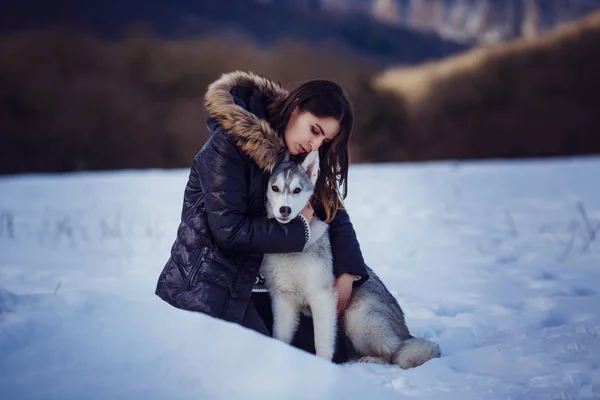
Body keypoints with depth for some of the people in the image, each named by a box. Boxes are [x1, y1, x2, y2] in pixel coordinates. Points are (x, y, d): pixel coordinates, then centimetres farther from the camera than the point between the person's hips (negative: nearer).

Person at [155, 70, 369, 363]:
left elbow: (335, 214, 11)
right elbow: (229, 229, -21)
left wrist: (347, 274, -2)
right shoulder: (229, 146, -16)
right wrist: (297, 227, -12)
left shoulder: (290, 158, 7)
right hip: (202, 292, -8)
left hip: (244, 288, 9)